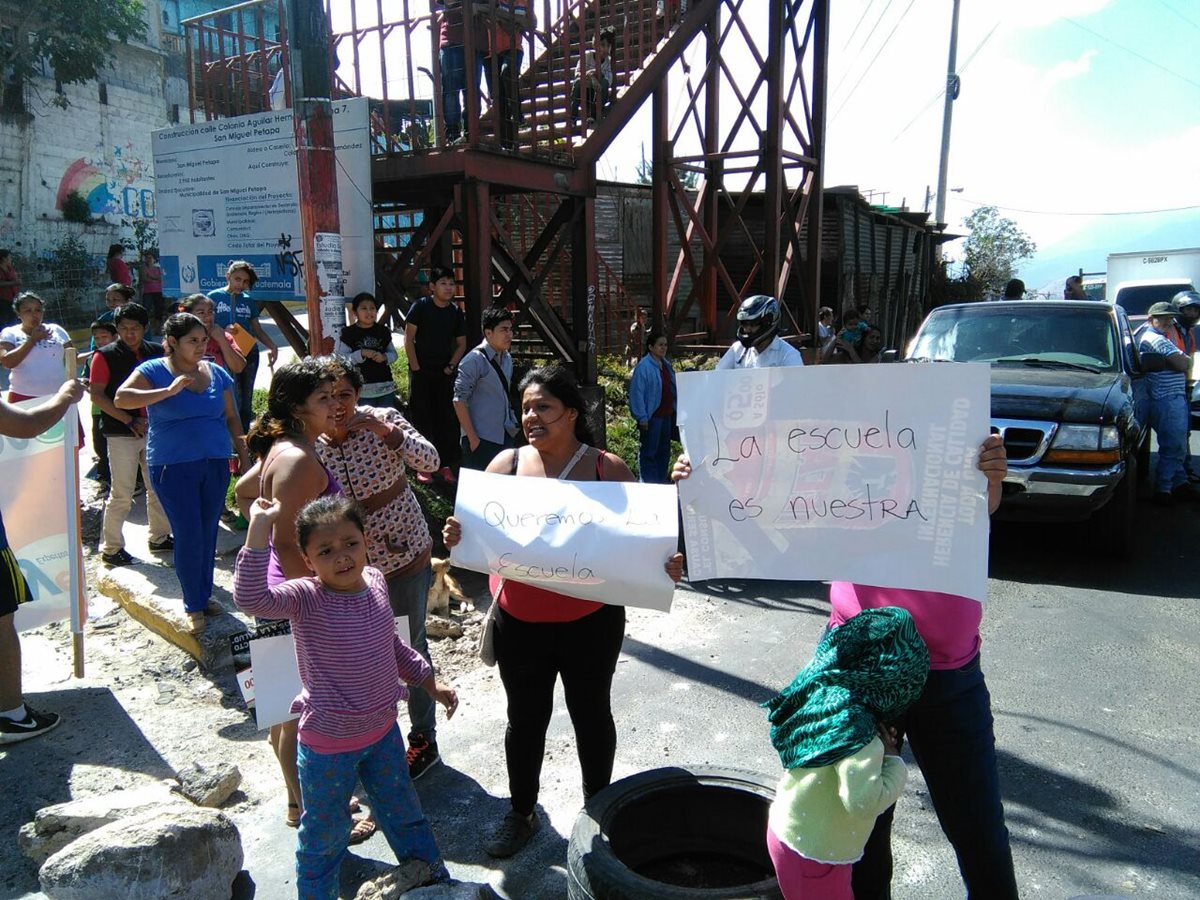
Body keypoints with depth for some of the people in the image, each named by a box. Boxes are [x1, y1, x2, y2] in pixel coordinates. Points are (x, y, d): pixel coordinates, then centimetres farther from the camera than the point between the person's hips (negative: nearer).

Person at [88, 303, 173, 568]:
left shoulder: (156, 352, 5)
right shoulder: (105, 356, -6)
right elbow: (96, 395, -10)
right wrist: (131, 421, -14)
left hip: (154, 430, 5)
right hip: (121, 435, -5)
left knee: (159, 487, 13)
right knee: (122, 494, -2)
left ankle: (159, 537, 27)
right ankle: (111, 548, 9)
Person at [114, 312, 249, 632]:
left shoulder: (217, 373, 9)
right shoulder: (154, 371, -4)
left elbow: (232, 418, 14)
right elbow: (122, 398, -19)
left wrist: (244, 456, 10)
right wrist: (169, 391, -24)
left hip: (216, 464, 4)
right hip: (173, 467, -4)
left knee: (209, 534, 12)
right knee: (189, 537, -3)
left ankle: (205, 596, 27)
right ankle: (193, 606, 11)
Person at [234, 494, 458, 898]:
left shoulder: (375, 580, -8)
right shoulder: (305, 598, -24)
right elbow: (251, 598, -46)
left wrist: (430, 682, 15)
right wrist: (260, 527, -48)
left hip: (383, 730, 5)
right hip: (329, 745, -5)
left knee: (405, 815, 26)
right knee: (325, 835, 17)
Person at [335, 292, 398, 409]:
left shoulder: (383, 331, 9)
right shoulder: (348, 333, -3)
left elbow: (393, 353, 14)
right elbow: (339, 359, -9)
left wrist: (384, 357, -8)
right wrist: (362, 353, -19)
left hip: (386, 389, 4)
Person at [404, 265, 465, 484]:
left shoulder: (456, 312, 5)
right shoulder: (421, 307, -6)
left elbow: (461, 344, 13)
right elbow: (408, 339, -6)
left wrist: (451, 366, 1)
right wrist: (416, 368, -9)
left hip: (445, 374, 3)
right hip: (421, 373, -3)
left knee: (447, 419, 3)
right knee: (421, 419, 1)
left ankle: (446, 464, 12)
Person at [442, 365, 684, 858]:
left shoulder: (608, 469, -8)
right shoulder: (506, 464, -3)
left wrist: (667, 565, -23)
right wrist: (456, 536, -22)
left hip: (590, 623, -1)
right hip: (520, 624, 2)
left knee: (591, 714, 17)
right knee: (525, 718, 16)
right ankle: (520, 813, 39)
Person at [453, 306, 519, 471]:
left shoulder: (507, 358, 9)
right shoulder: (475, 360, -14)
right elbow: (459, 401, -15)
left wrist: (513, 426, 12)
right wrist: (472, 438, -15)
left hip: (507, 437, 7)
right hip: (482, 440, -7)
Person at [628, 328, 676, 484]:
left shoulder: (666, 364, 10)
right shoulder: (644, 367, -14)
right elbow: (637, 393, -16)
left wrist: (674, 410, 12)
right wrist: (642, 418, -19)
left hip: (666, 415, 8)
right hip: (651, 417, -8)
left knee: (664, 449, 17)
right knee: (649, 451, 0)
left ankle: (662, 479, 29)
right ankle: (648, 482, 8)